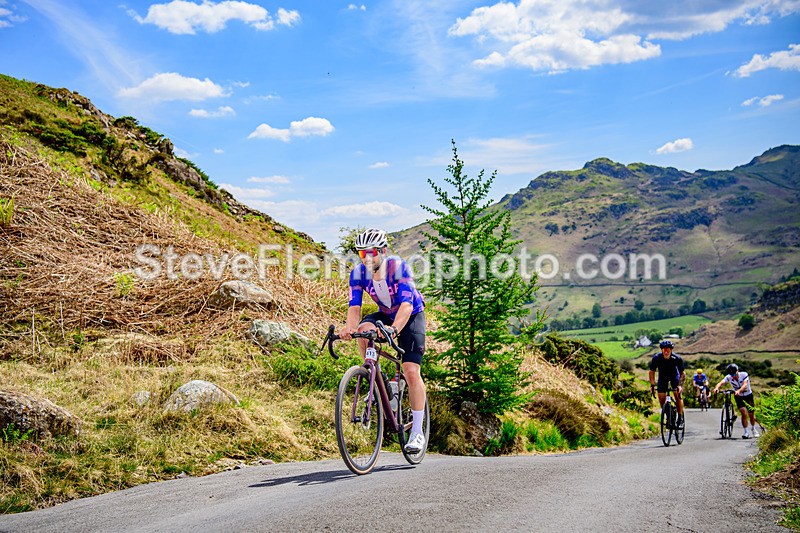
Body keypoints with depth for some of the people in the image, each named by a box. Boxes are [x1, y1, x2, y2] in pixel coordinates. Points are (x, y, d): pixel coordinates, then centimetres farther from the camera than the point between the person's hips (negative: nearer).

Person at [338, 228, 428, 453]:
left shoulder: (399, 267, -29)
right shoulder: (358, 273, -17)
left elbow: (407, 304, -38)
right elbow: (354, 307, -24)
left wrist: (394, 328, -56)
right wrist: (349, 328, -46)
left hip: (411, 316, -4)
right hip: (385, 315, 4)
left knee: (411, 372, -16)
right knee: (363, 330, -31)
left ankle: (417, 432, -7)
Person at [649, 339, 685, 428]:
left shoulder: (677, 358, -30)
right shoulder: (656, 358, -28)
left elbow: (682, 373, -20)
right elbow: (652, 372, -17)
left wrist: (680, 385, -33)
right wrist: (652, 385, -25)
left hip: (675, 376, -2)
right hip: (663, 377, 2)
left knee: (678, 394, -20)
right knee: (661, 398, -9)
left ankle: (680, 418, -9)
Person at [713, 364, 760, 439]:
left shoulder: (744, 375, -25)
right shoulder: (728, 377, -19)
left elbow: (745, 385, -41)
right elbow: (721, 383, -34)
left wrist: (739, 391, -61)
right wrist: (717, 387, -57)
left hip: (748, 396, 0)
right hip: (738, 397, 1)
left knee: (751, 414, 9)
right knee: (744, 413, -19)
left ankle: (753, 429, 38)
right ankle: (746, 432, -8)